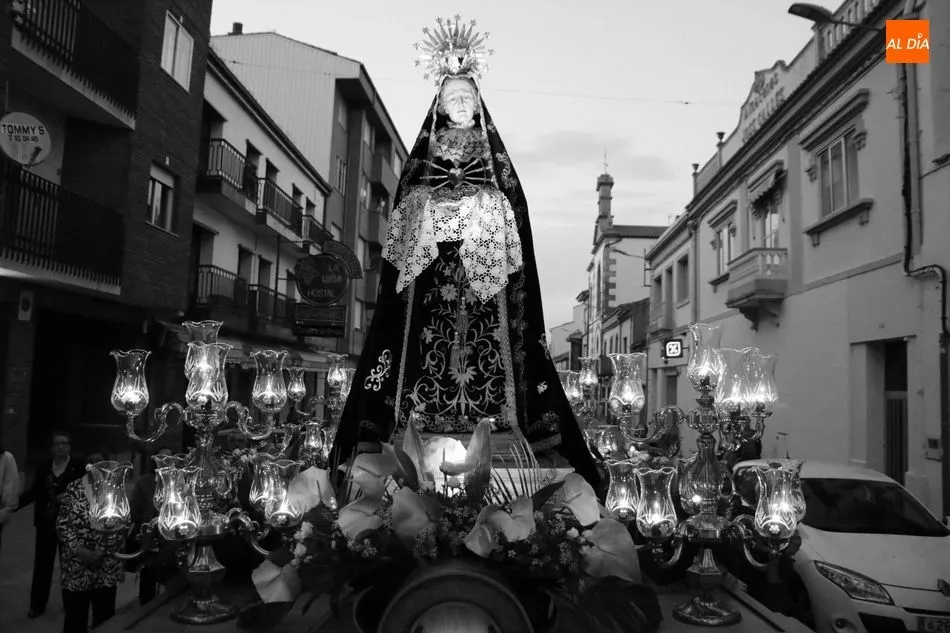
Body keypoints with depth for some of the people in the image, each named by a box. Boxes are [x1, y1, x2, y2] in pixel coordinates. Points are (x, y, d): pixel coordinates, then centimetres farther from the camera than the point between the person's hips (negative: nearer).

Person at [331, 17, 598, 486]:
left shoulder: (494, 154, 18)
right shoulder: (425, 152, 18)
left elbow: (515, 214, 11)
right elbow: (403, 214, 12)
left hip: (486, 270, 0)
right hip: (431, 266, 0)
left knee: (488, 344, -10)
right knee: (428, 342, -10)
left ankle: (495, 432, -10)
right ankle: (418, 434, -9)